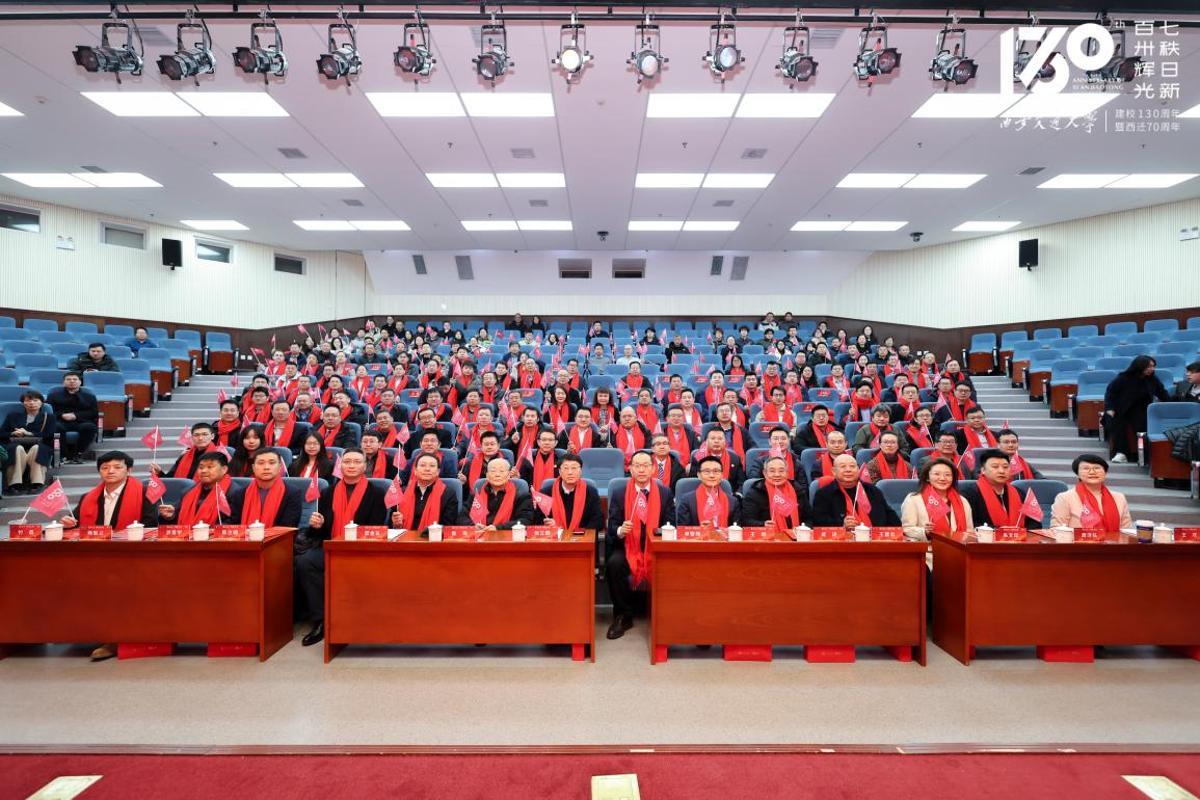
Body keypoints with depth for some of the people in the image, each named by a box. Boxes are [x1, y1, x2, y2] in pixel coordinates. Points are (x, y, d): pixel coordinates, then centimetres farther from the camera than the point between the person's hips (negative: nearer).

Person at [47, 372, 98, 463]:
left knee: (89, 427, -36)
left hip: (81, 422, -1)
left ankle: (78, 454, -28)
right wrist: (62, 415, -11)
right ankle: (64, 455, -31)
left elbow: (94, 413, 5)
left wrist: (76, 415, -10)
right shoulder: (54, 394, 22)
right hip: (61, 421, 1)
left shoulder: (89, 396, 18)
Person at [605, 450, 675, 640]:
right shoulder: (619, 494, 5)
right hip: (627, 548, 0)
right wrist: (620, 530, -20)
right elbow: (612, 527, 3)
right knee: (614, 564, -30)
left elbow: (670, 525, 7)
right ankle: (623, 616, -8)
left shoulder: (665, 493, 6)